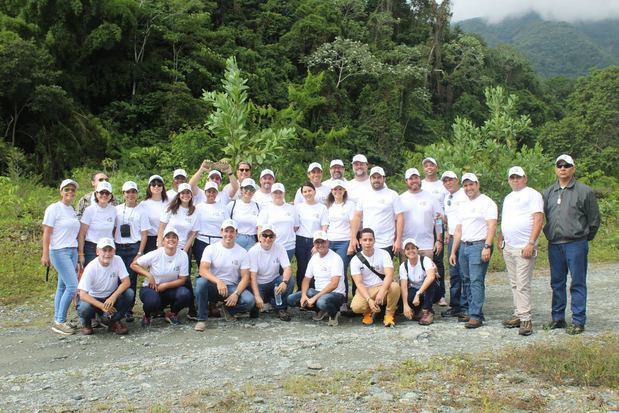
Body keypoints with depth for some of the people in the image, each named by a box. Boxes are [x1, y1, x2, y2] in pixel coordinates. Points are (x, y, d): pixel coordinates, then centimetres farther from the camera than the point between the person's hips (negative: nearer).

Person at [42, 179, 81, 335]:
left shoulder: (72, 210, 12)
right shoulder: (54, 208, -7)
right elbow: (47, 233, -8)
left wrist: (78, 253, 12)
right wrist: (45, 254, -12)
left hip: (72, 252, 6)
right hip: (59, 252, -6)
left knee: (62, 286, 7)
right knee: (72, 286, -12)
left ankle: (58, 321, 12)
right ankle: (59, 322, -4)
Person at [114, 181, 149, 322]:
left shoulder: (141, 211, 2)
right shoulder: (117, 209, 7)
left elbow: (144, 234, 0)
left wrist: (139, 254, -7)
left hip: (133, 248, -1)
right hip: (118, 247, 1)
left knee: (131, 279, 0)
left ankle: (129, 311, 9)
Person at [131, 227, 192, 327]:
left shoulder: (183, 255, -11)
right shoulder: (155, 254, -14)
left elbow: (182, 279, -8)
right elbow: (133, 265, -7)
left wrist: (165, 285, -19)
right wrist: (149, 275, -19)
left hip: (171, 288, 2)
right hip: (151, 288, -2)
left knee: (185, 294, -30)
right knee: (152, 301, -37)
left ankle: (172, 313, 4)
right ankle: (147, 315, 3)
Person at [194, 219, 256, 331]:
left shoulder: (242, 252, 0)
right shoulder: (211, 249, -4)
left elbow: (245, 277, -4)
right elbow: (203, 270, -17)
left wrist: (236, 294, -22)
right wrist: (218, 281, -35)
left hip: (232, 287, 1)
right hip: (213, 285, -1)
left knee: (249, 301, -27)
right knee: (200, 282, -35)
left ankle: (228, 309, 7)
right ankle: (201, 319, -19)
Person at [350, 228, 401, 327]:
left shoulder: (383, 254, -7)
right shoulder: (355, 260, -6)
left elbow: (389, 275, -20)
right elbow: (359, 283, -13)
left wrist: (381, 292, -37)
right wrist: (369, 300, -29)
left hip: (383, 287, 0)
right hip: (365, 290, 0)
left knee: (395, 286, -34)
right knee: (356, 307, -31)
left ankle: (389, 314, -8)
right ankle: (369, 312, 7)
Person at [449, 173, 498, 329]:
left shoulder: (487, 202, -3)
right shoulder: (462, 206, 20)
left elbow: (492, 226, -12)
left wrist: (487, 246, -22)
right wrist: (453, 252, 17)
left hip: (479, 246, -7)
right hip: (464, 246, 7)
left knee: (476, 281, -11)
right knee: (467, 281, 8)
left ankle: (476, 315, -10)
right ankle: (471, 312, 15)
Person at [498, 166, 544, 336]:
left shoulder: (532, 194, -4)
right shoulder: (508, 198, 20)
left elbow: (539, 220, -12)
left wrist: (531, 243, -19)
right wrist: (500, 239, 15)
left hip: (523, 248, -8)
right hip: (508, 247, 8)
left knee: (523, 285, -9)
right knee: (514, 284, 10)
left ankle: (526, 319, -6)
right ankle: (518, 315, 17)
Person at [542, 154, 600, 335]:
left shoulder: (584, 191, -1)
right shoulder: (548, 193, 10)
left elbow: (594, 219, 3)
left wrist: (585, 238, 7)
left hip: (576, 244, -4)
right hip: (554, 245, 5)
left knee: (578, 283, -1)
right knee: (557, 283, 11)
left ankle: (578, 321, 5)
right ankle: (557, 318, 21)